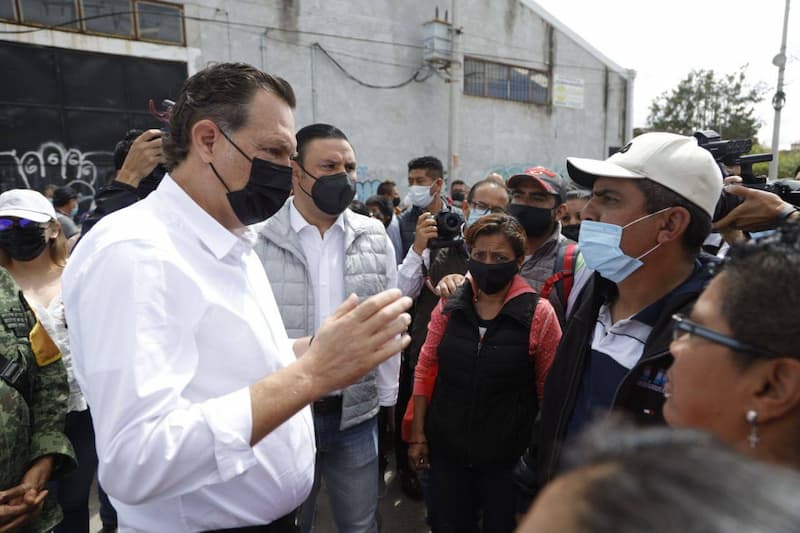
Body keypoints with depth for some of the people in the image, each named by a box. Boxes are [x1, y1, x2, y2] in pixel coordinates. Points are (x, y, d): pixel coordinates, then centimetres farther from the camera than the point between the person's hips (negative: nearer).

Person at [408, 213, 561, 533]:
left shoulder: (539, 314, -12)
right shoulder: (449, 306, -5)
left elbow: (550, 389, -4)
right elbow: (425, 371, 2)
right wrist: (418, 435, 2)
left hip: (506, 453, -2)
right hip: (446, 447, 2)